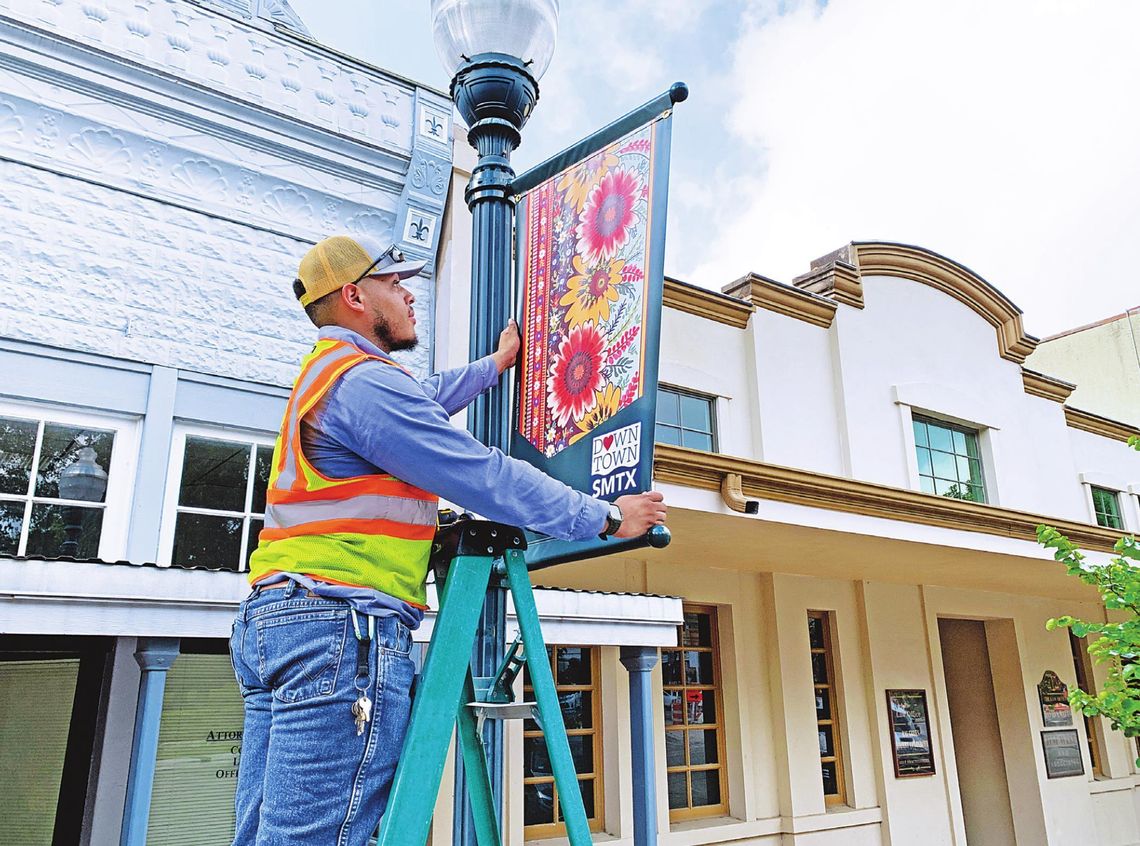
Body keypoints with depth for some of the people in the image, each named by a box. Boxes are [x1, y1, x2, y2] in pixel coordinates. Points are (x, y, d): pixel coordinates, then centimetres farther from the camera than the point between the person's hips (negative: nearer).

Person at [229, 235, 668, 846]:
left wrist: (495, 364, 48)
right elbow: (489, 478, -13)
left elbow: (420, 402, 39)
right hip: (343, 620, -11)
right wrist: (607, 518, -4)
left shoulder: (323, 373, 22)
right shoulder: (366, 379, -11)